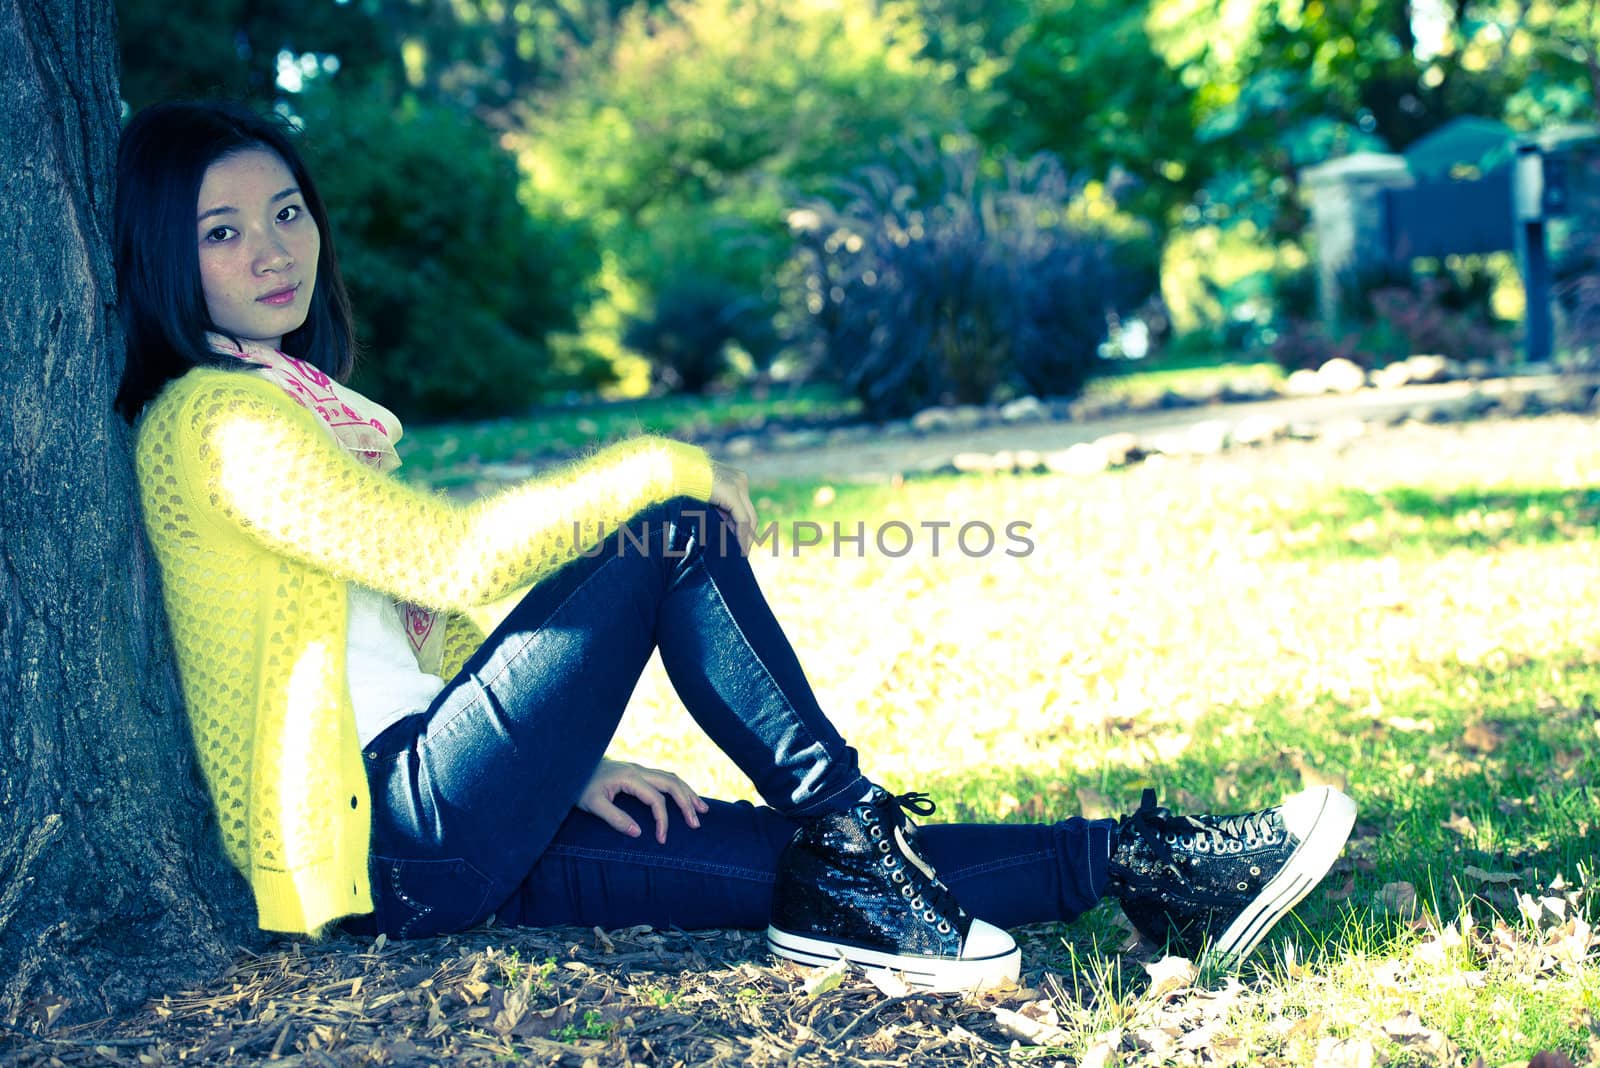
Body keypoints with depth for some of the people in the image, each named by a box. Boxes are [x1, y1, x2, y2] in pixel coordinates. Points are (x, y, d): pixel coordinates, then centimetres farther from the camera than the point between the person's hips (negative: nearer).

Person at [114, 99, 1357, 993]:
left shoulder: (294, 399, 22)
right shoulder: (213, 419, -9)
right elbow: (459, 559, -20)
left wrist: (571, 761, 11)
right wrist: (657, 468, -11)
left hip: (447, 840, 8)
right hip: (379, 844, -8)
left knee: (800, 858, -3)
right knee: (668, 536, -15)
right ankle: (849, 840, -9)